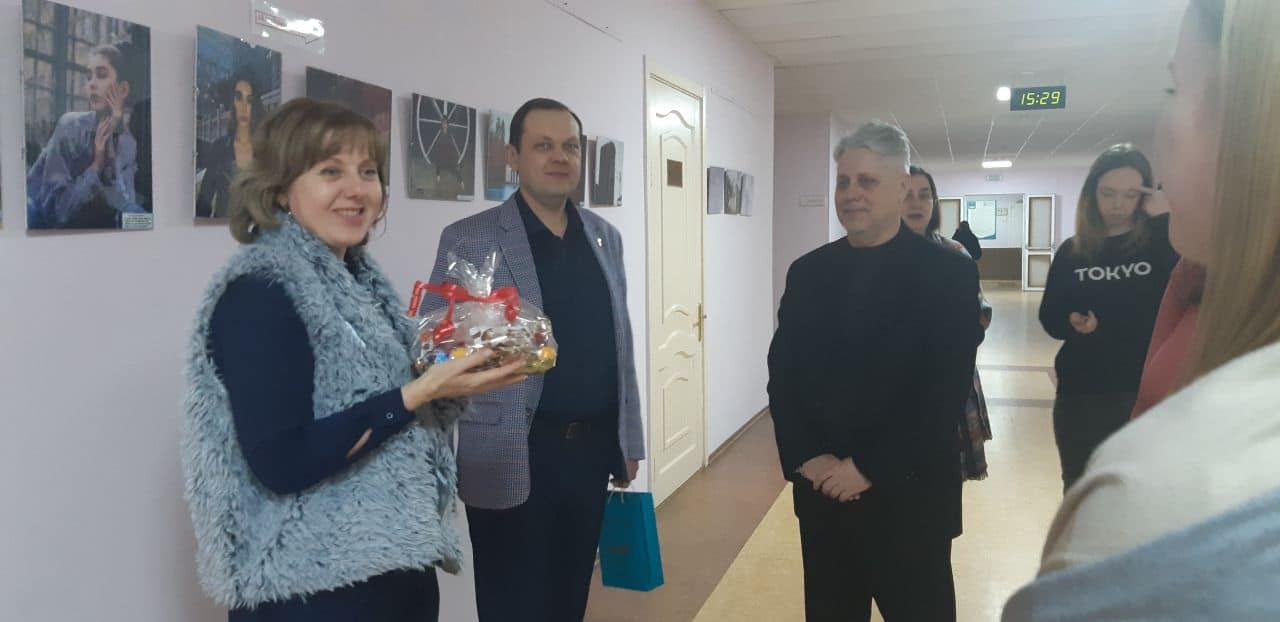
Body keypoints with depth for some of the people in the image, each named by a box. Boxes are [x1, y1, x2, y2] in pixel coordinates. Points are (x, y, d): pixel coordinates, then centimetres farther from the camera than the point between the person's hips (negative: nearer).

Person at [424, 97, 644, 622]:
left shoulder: (604, 238, 9)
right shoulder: (468, 240, -7)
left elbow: (620, 346, 12)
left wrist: (628, 440, 13)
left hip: (591, 450, 5)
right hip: (510, 459, -4)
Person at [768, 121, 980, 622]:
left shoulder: (948, 273, -7)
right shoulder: (808, 272, 6)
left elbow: (945, 391, -13)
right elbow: (782, 374, 4)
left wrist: (871, 468, -15)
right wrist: (806, 459, -9)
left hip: (908, 493, -3)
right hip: (821, 490, 4)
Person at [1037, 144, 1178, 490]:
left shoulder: (1163, 241, -2)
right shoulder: (1072, 251, 5)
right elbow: (1050, 318, 7)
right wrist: (1072, 323, -15)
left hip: (1147, 393, -2)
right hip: (1080, 395, 2)